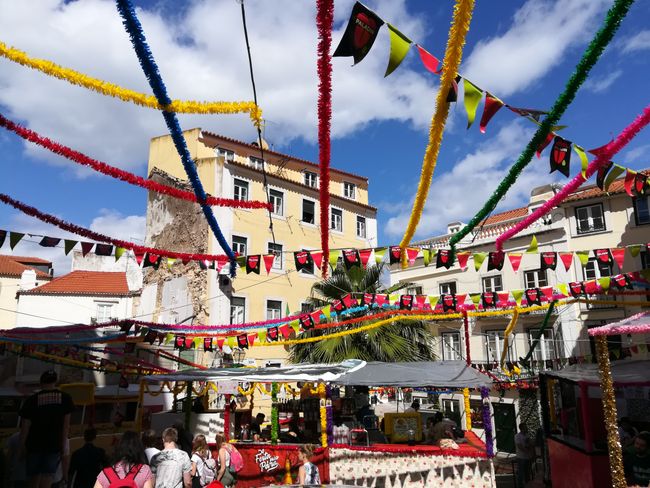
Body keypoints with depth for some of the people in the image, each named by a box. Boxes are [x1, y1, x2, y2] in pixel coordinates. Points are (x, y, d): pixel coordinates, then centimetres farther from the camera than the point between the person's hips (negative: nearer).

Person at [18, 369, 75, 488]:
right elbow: (66, 424, -2)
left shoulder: (31, 400, -4)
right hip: (54, 444, -1)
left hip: (34, 444, 1)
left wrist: (22, 445, 6)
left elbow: (25, 426, -4)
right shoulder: (65, 398, -1)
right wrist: (63, 444, 3)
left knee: (33, 477, 16)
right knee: (47, 478, -1)